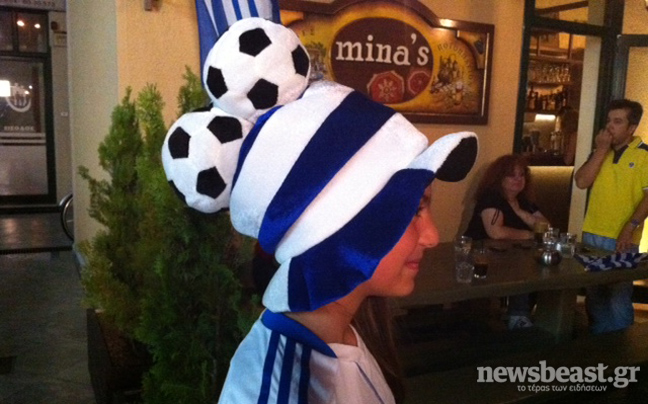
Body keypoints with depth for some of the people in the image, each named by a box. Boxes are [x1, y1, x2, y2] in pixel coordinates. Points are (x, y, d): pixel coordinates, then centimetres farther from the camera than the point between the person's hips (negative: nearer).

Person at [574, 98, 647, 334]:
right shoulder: (601, 151, 10)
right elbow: (581, 182, -2)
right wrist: (601, 150, -7)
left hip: (621, 239, -5)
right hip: (592, 235, 6)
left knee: (619, 296, 3)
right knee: (594, 294, 16)